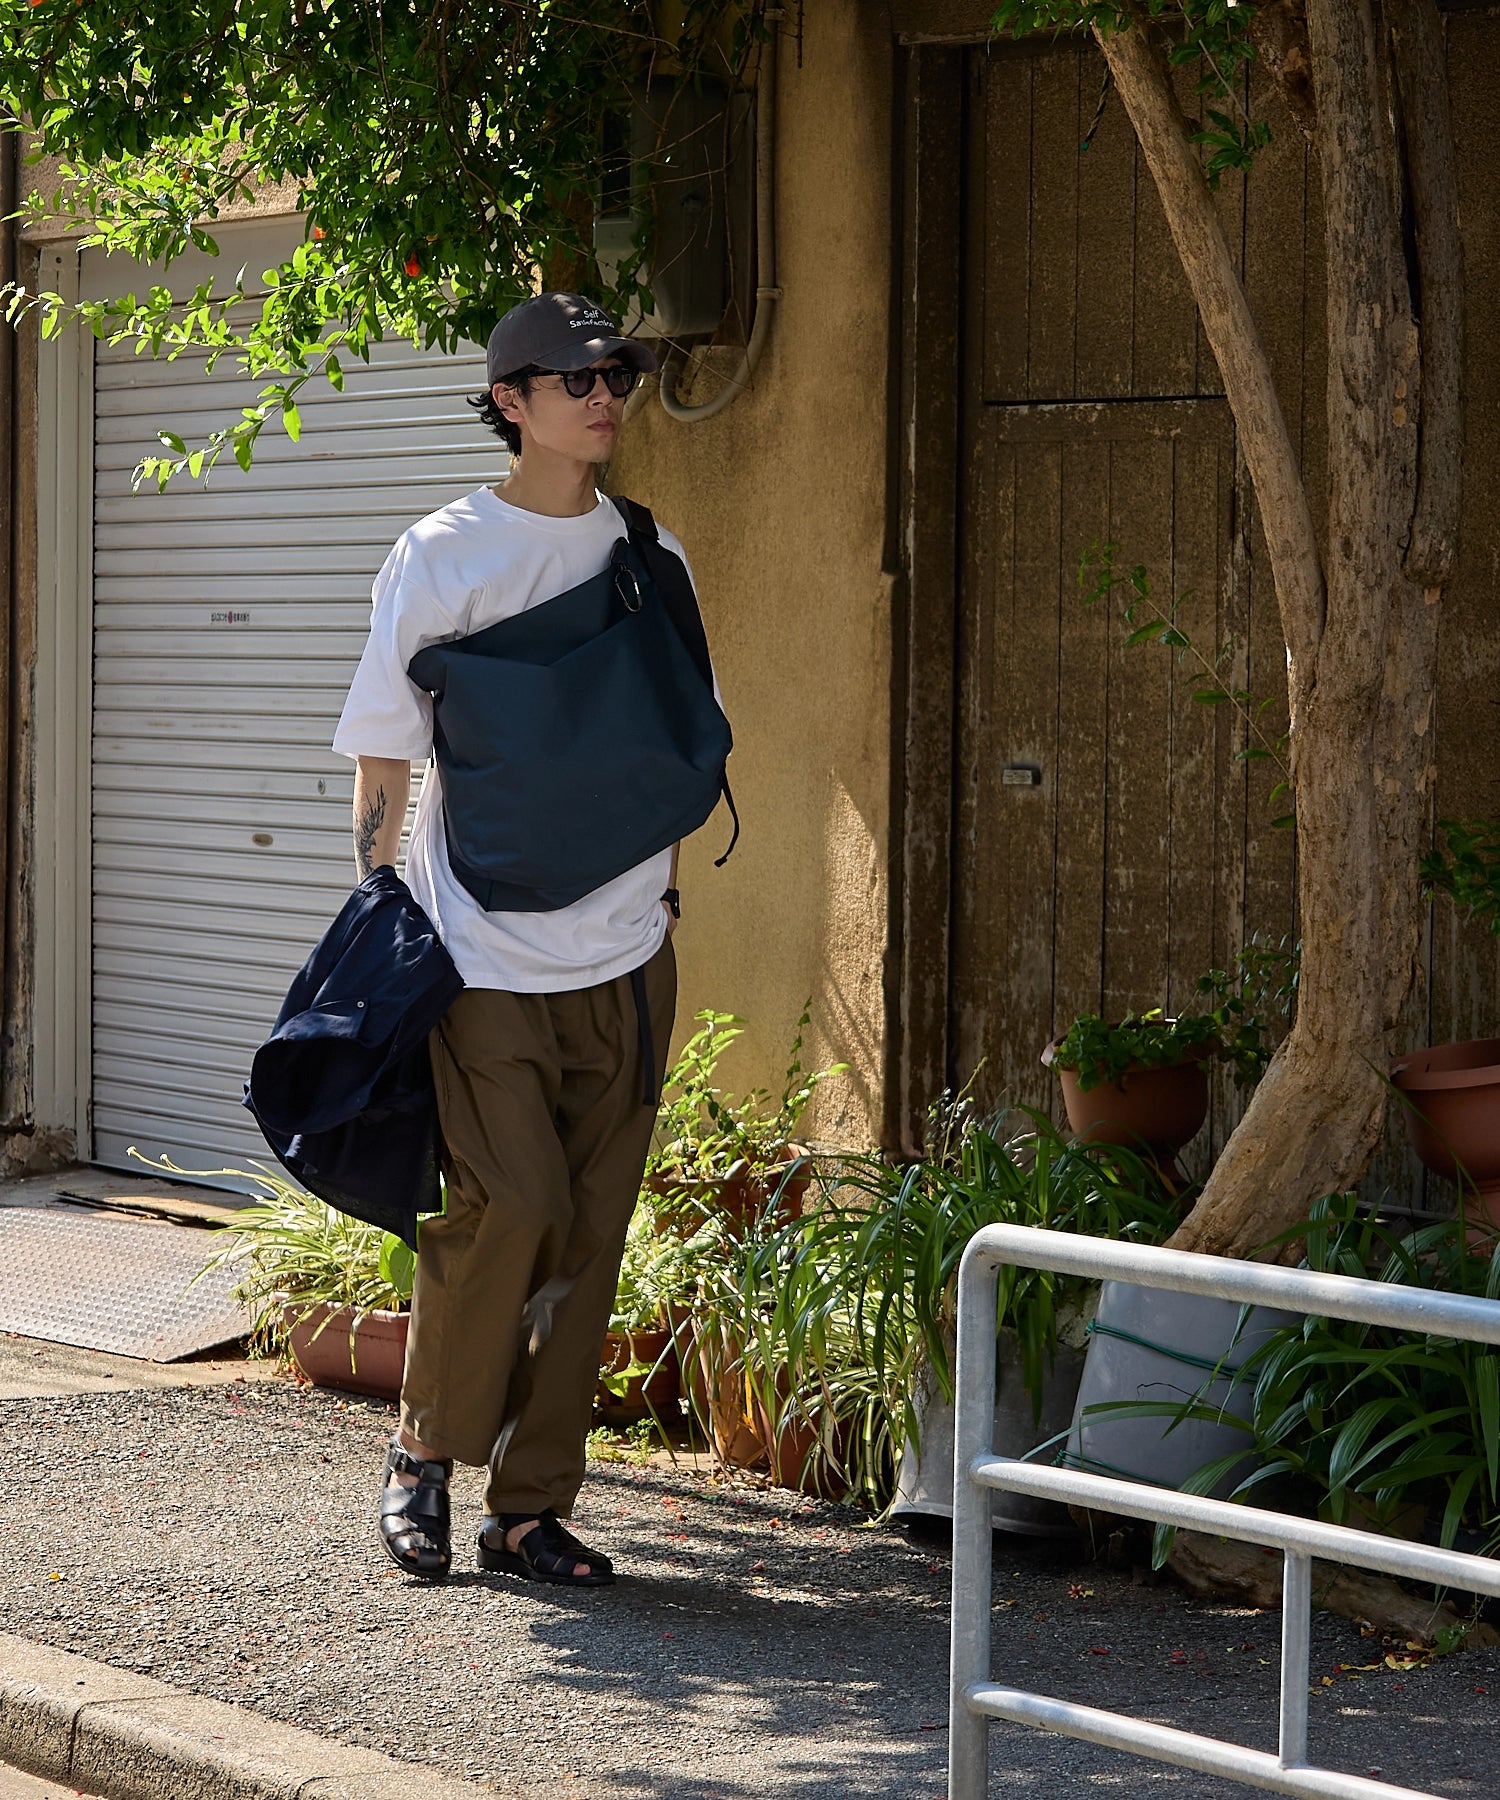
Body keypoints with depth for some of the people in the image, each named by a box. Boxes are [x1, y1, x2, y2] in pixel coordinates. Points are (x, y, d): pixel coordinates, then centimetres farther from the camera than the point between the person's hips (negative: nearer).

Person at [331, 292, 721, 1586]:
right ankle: (426, 1452, 8)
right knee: (515, 1203, -14)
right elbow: (385, 759, 1)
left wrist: (664, 913, 15)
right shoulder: (442, 557, -2)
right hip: (485, 952, -4)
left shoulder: (652, 557, 11)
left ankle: (533, 1505, 13)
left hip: (622, 956, 4)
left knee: (590, 1238, 3)